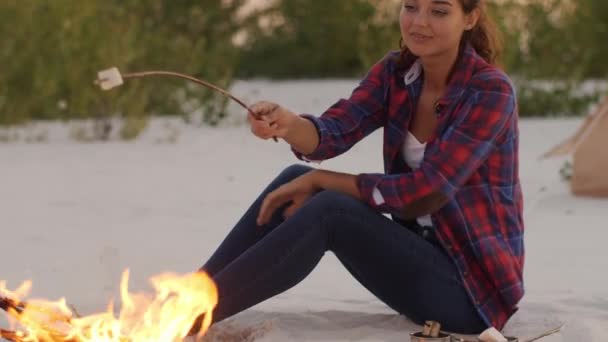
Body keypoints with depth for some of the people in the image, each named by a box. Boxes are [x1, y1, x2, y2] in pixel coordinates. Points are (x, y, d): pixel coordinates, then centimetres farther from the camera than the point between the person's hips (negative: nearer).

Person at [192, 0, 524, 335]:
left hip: (473, 286, -7)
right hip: (422, 251, 7)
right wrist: (286, 124, -36)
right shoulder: (395, 72, 3)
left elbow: (427, 191, -22)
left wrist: (320, 181, -15)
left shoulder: (491, 92, -17)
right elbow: (334, 130, -12)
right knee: (297, 180, -7)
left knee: (331, 210, -25)